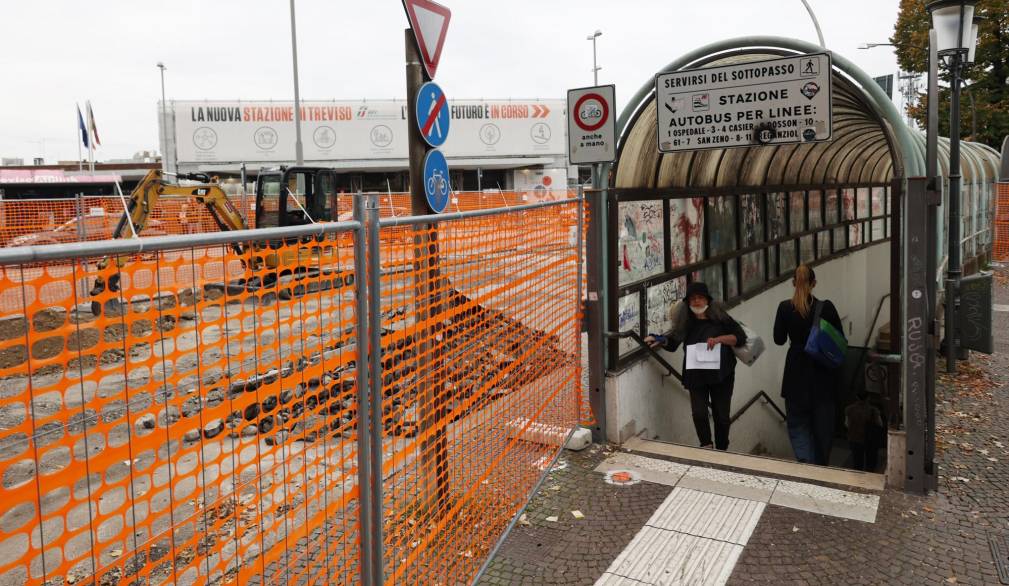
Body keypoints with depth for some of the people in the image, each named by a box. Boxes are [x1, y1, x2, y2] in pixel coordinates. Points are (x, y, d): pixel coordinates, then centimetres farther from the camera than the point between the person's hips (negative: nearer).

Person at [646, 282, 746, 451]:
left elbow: (740, 337, -6)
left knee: (721, 415, 9)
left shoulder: (720, 317, -6)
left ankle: (721, 451, 30)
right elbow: (673, 343, -1)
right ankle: (706, 445, 15)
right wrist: (660, 340, -21)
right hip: (696, 375, 1)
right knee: (698, 413, -11)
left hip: (721, 374, 0)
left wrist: (719, 339, -21)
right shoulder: (685, 321, -2)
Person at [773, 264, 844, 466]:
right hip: (822, 373, 1)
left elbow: (779, 339, -2)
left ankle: (806, 462, -10)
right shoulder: (826, 307, -12)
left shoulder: (785, 307, -11)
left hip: (797, 372, 0)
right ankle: (821, 466, 30)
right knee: (822, 423, 16)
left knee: (797, 422, 9)